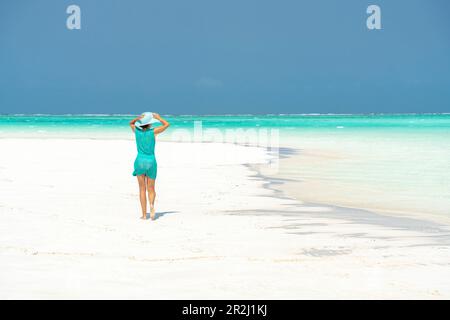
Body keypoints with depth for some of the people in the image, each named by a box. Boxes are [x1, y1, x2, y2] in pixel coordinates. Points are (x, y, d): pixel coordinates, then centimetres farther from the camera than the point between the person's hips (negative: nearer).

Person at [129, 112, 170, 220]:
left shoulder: (137, 131, -1)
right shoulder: (153, 132, -7)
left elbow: (131, 123, 21)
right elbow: (167, 124, 3)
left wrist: (139, 118, 2)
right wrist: (158, 117, 13)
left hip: (140, 161, 1)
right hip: (151, 162, -1)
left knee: (142, 189, 7)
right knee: (151, 189, 9)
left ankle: (144, 214, 3)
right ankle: (151, 205, -21)